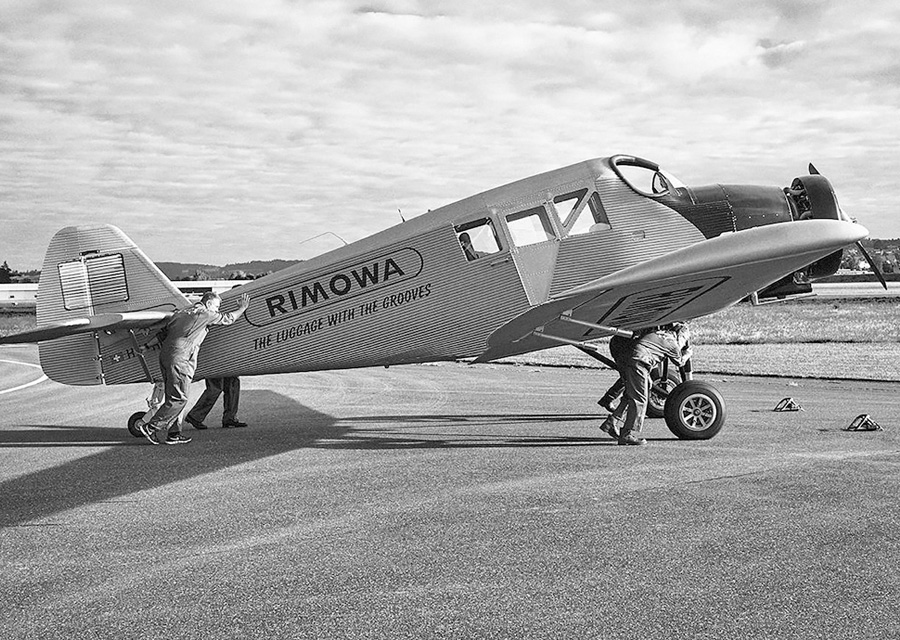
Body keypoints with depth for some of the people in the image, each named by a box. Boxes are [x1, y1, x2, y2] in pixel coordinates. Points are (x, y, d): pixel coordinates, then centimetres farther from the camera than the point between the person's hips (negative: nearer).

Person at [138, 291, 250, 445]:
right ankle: (151, 427, -8)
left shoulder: (181, 312, 21)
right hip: (180, 359, -9)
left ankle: (173, 432, 12)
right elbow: (227, 318, 12)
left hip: (165, 356, 9)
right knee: (178, 399, -5)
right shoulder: (204, 314, 0)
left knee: (173, 397, 12)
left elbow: (164, 332, 21)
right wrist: (242, 308, 27)